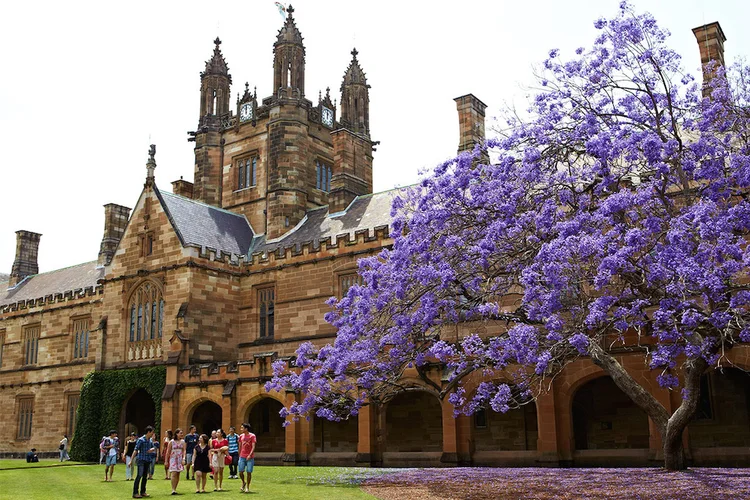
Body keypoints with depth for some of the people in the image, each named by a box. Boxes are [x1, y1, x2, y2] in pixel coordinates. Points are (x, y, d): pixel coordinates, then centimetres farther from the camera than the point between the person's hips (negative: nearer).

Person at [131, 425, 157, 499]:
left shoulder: (150, 440, 11)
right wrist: (131, 460, -16)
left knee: (145, 476, 10)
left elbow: (153, 448, 16)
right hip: (141, 460, -7)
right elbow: (135, 450, -12)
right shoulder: (141, 440, -10)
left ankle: (143, 492, 19)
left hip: (148, 460, 7)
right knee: (139, 476, -11)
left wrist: (152, 449, -10)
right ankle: (135, 493, -10)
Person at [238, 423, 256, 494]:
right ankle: (243, 483, 25)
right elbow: (240, 447, 16)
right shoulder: (241, 436, 9)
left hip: (250, 457, -4)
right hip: (242, 457, 4)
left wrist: (250, 455, -22)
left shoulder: (252, 436, -6)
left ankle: (247, 487, 13)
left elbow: (253, 447, -11)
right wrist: (239, 456, 15)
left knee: (249, 472, 0)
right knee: (240, 472, -1)